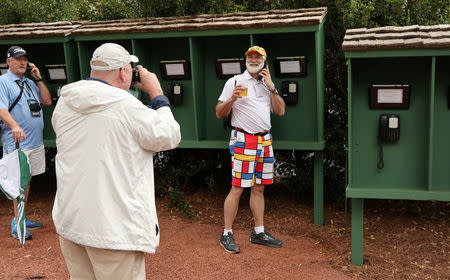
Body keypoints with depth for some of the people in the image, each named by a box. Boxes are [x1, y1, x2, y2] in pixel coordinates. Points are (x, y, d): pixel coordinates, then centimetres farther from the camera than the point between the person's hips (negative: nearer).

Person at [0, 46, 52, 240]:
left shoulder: (30, 83, 19)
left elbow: (47, 101, 14)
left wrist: (38, 79, 7)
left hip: (36, 142, 7)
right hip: (16, 143, -7)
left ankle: (22, 219, 20)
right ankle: (16, 224, -7)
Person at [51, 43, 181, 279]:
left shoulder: (64, 103, 3)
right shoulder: (126, 106, -17)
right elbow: (169, 137, -6)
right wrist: (157, 93, 4)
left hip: (69, 220, 7)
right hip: (113, 228, -7)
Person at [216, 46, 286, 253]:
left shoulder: (267, 85, 18)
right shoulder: (235, 82, 2)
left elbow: (280, 111, 9)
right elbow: (219, 113, -1)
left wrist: (271, 86, 2)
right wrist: (232, 99, -20)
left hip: (265, 140, 6)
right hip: (243, 140, -6)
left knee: (259, 188, 10)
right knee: (237, 188, -7)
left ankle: (259, 232, 18)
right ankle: (227, 234, 1)